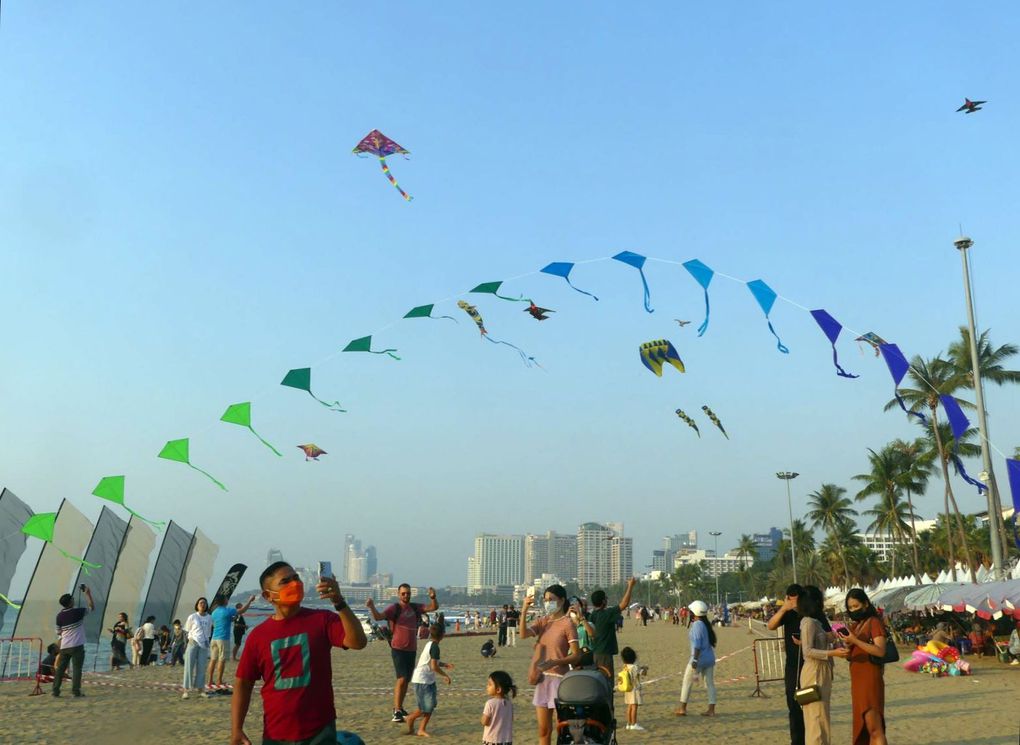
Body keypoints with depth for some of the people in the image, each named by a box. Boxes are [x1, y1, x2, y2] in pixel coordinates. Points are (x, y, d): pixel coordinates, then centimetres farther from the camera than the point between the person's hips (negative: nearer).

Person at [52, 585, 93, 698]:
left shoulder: (59, 616, 2)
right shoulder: (78, 612, -10)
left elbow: (58, 632, 13)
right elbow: (92, 607, 4)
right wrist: (88, 594, 6)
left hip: (64, 646, 4)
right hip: (77, 646, -4)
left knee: (60, 668, 11)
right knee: (76, 669, -1)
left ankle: (55, 691, 12)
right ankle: (76, 692, -3)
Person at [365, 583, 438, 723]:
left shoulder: (415, 608, 8)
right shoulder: (394, 608, -8)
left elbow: (434, 607, 6)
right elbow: (378, 617, -23)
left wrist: (433, 597, -15)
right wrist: (371, 607, -43)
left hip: (412, 650, 6)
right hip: (398, 649, -6)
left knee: (407, 680, 13)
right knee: (402, 679, -15)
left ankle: (399, 707, 26)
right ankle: (397, 712, -14)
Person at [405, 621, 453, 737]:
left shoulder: (430, 644, 9)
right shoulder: (435, 647, -19)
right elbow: (434, 667, -23)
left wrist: (444, 664, 10)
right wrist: (445, 675, -11)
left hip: (428, 680, 9)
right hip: (422, 680, -9)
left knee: (430, 706, 6)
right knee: (426, 708, -5)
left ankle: (422, 730, 9)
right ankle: (411, 718, 16)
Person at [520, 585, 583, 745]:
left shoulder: (567, 624, -8)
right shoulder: (542, 621, 9)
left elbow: (576, 656, -12)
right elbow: (523, 634, -8)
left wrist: (554, 662, -26)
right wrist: (524, 611, -20)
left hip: (559, 678, -6)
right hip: (541, 678, 6)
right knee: (543, 730, 11)